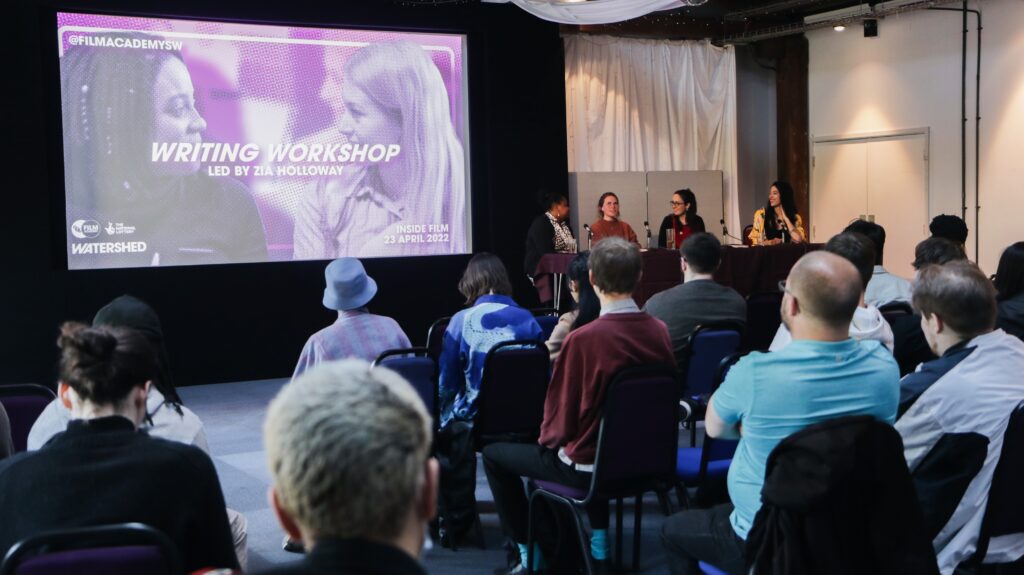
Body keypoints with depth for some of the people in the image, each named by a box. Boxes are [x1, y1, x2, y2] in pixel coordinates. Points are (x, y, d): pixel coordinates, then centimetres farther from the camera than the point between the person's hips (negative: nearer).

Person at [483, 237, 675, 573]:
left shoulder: (583, 339, -26)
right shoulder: (660, 331, -9)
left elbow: (561, 414, -14)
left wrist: (548, 439, 8)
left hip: (589, 466, -6)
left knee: (494, 454, 15)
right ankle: (598, 537, 36)